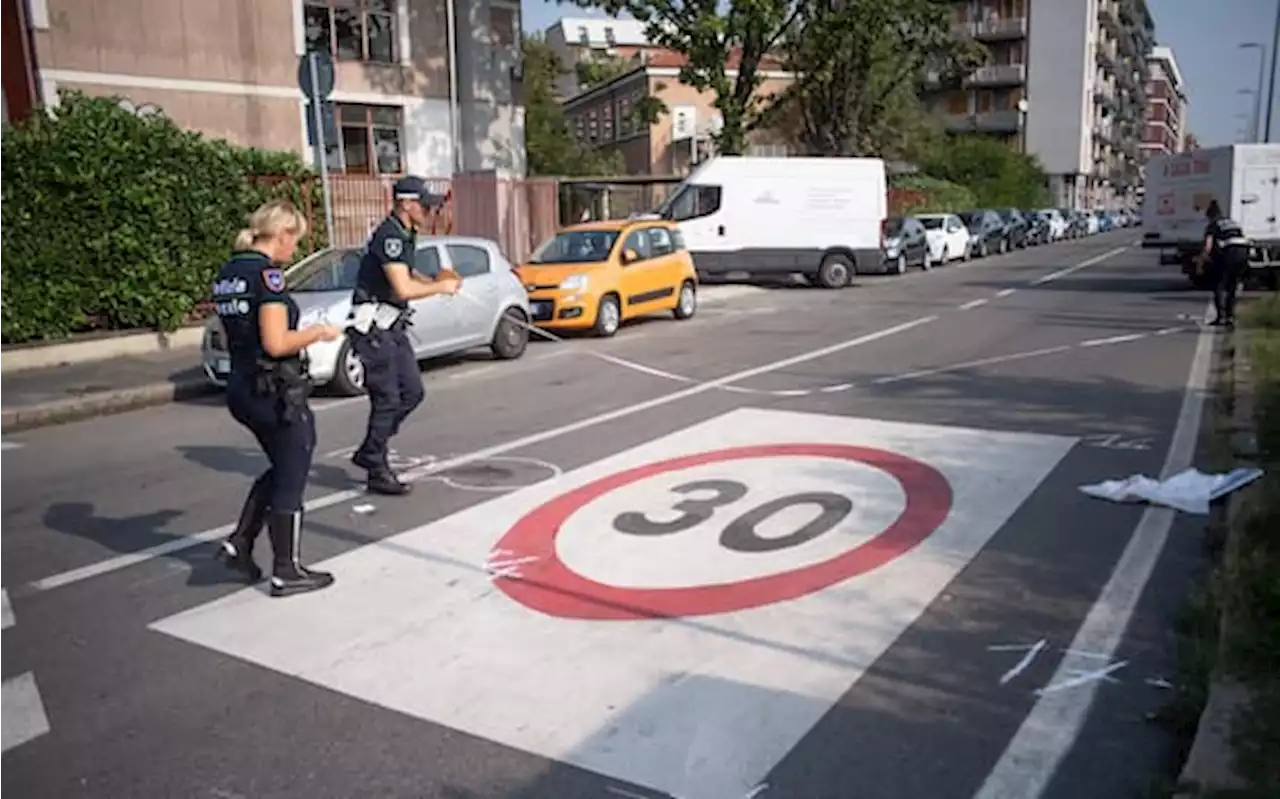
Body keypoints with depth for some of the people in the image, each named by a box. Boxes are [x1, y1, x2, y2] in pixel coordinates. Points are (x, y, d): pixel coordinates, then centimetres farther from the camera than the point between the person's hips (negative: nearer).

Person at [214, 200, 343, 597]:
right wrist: (317, 332, -8)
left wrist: (304, 332, 17)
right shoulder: (267, 274, -18)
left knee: (281, 470, 25)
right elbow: (276, 343, -24)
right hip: (278, 392, -9)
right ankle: (287, 572, 15)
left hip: (242, 388, 9)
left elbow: (237, 336, 16)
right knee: (290, 482, 6)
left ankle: (240, 540, 19)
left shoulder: (227, 274, 10)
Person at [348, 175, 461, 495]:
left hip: (393, 327, 10)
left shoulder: (405, 235, 13)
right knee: (387, 400, -6)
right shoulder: (389, 236, -18)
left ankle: (368, 452, 22)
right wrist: (441, 287, -11)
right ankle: (378, 472, 5)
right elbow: (404, 289, -26)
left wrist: (434, 280, 11)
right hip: (373, 327, -10)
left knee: (412, 392, 11)